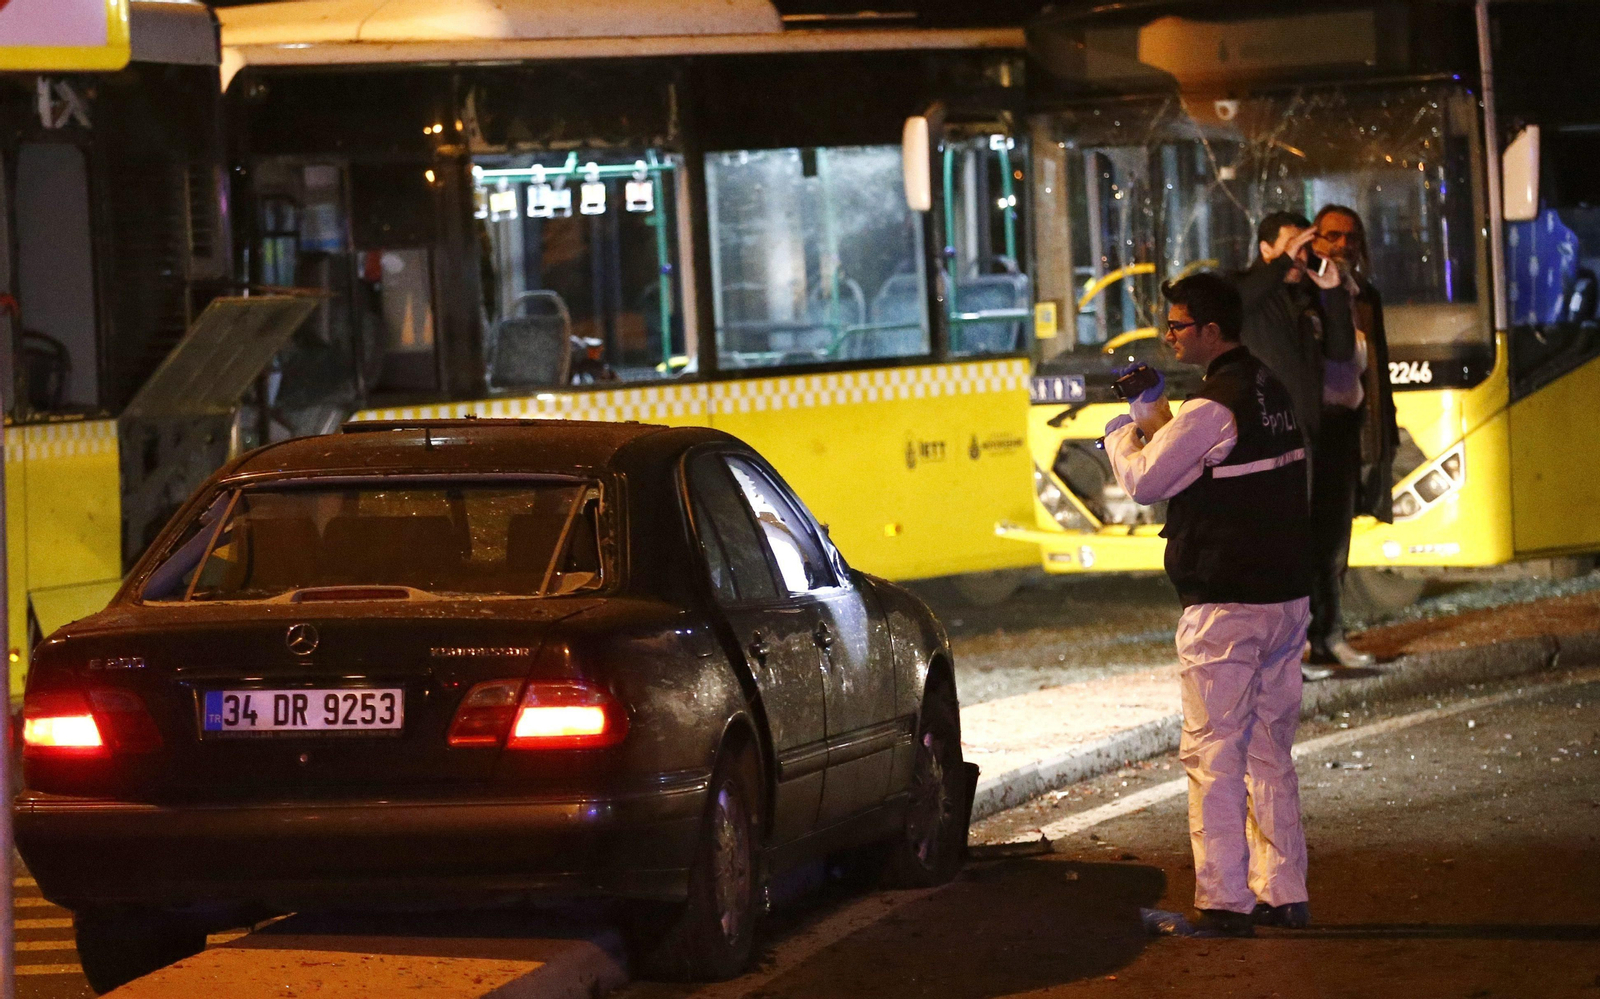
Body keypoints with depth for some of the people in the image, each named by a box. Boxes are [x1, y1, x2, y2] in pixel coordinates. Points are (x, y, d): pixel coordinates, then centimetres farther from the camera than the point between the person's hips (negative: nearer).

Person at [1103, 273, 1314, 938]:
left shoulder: (1212, 408, -17)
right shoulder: (1273, 392, 11)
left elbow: (1145, 482, -8)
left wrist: (1120, 434, 10)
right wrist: (1157, 418, 18)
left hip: (1226, 608, -9)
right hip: (1288, 599, 9)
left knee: (1212, 756, -4)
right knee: (1269, 755, 14)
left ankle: (1223, 903, -5)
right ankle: (1284, 894, 16)